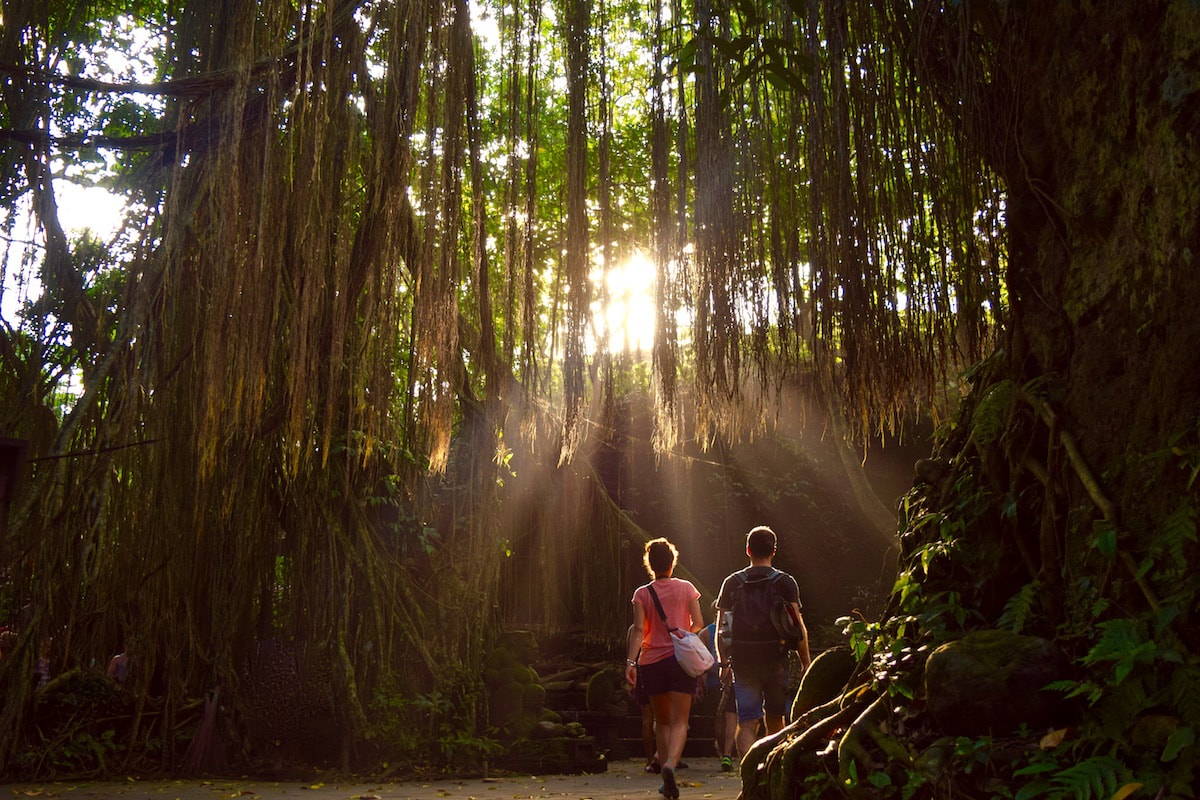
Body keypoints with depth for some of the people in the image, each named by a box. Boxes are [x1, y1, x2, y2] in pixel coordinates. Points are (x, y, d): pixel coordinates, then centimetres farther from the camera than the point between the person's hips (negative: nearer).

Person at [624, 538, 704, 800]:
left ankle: (666, 777, 15)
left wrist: (631, 661, -14)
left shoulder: (642, 594, 0)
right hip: (680, 659, -1)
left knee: (661, 721, 15)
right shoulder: (686, 588, 2)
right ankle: (671, 764, -29)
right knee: (679, 721, -3)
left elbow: (638, 630, -10)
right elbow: (698, 623, 2)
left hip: (651, 662, 1)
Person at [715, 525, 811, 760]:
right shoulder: (785, 582, 1)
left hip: (742, 661, 0)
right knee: (774, 719, 17)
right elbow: (798, 627, -5)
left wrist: (724, 663, 12)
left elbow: (721, 628, 5)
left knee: (747, 723, -1)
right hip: (775, 660, 0)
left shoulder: (732, 583, 6)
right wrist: (806, 662, 1)